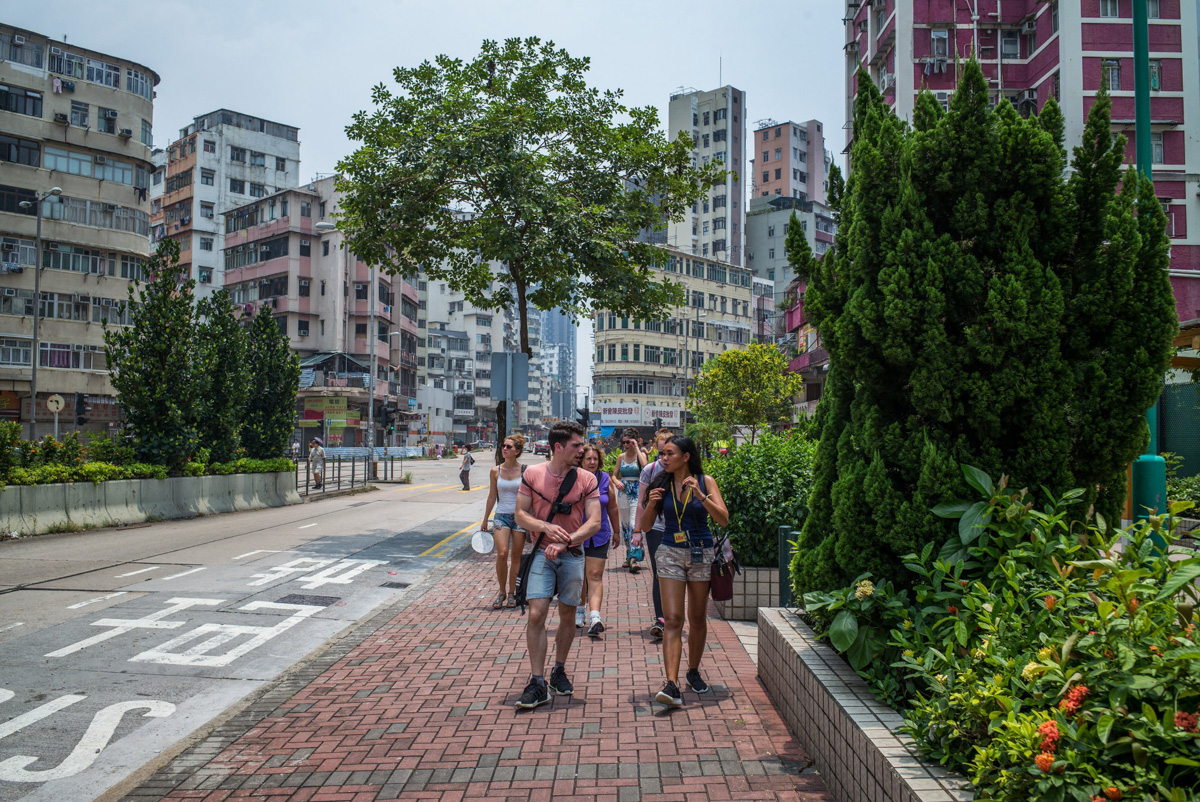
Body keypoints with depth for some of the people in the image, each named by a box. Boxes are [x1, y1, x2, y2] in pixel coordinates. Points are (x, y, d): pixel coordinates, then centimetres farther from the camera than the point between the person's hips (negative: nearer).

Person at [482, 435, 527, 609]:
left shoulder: (524, 471, -3)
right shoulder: (495, 471, 2)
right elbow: (492, 496, 10)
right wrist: (485, 519, 13)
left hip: (520, 516, -1)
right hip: (502, 516, 1)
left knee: (516, 556, 4)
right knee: (502, 554, -13)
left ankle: (512, 593, 18)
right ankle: (502, 592, 5)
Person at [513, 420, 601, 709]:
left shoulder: (587, 480, -2)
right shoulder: (533, 474, -2)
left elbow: (594, 522, -8)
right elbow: (520, 514, -1)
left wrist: (565, 542, -21)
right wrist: (546, 527, -20)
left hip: (572, 555, 1)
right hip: (542, 553, -1)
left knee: (567, 615, 10)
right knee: (536, 614, -11)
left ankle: (559, 671, 30)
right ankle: (538, 683, -4)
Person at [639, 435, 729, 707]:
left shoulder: (705, 481, -2)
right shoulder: (662, 484, 3)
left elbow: (723, 519, -11)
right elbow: (645, 526, 4)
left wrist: (701, 496, -22)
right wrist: (651, 504, -15)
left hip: (701, 554, 0)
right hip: (671, 554, 0)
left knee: (697, 619, 11)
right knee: (673, 620, -10)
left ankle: (694, 672, 31)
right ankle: (671, 685, -17)